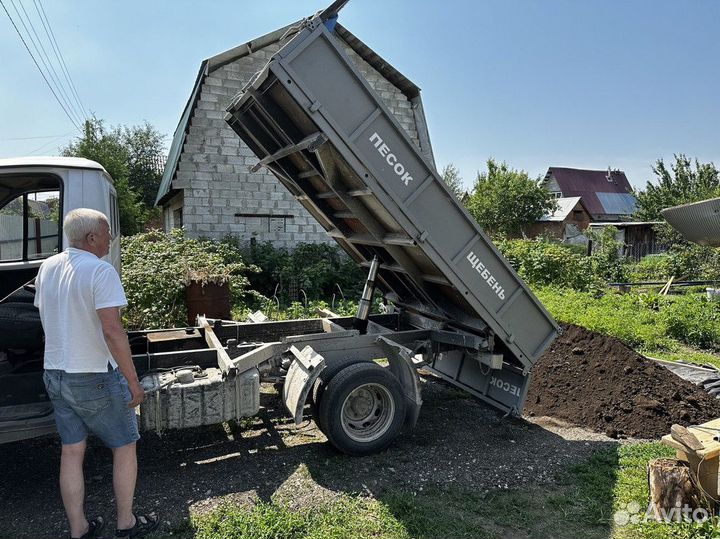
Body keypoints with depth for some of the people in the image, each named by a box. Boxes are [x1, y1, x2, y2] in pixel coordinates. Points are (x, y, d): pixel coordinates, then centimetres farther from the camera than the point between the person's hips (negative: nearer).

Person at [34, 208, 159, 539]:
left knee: (71, 452, 16)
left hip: (55, 374, 7)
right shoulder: (101, 271, -20)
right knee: (124, 447, 11)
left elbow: (46, 318, 16)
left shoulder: (47, 268, 5)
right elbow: (112, 330, -25)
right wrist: (133, 382, -20)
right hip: (95, 378, -7)